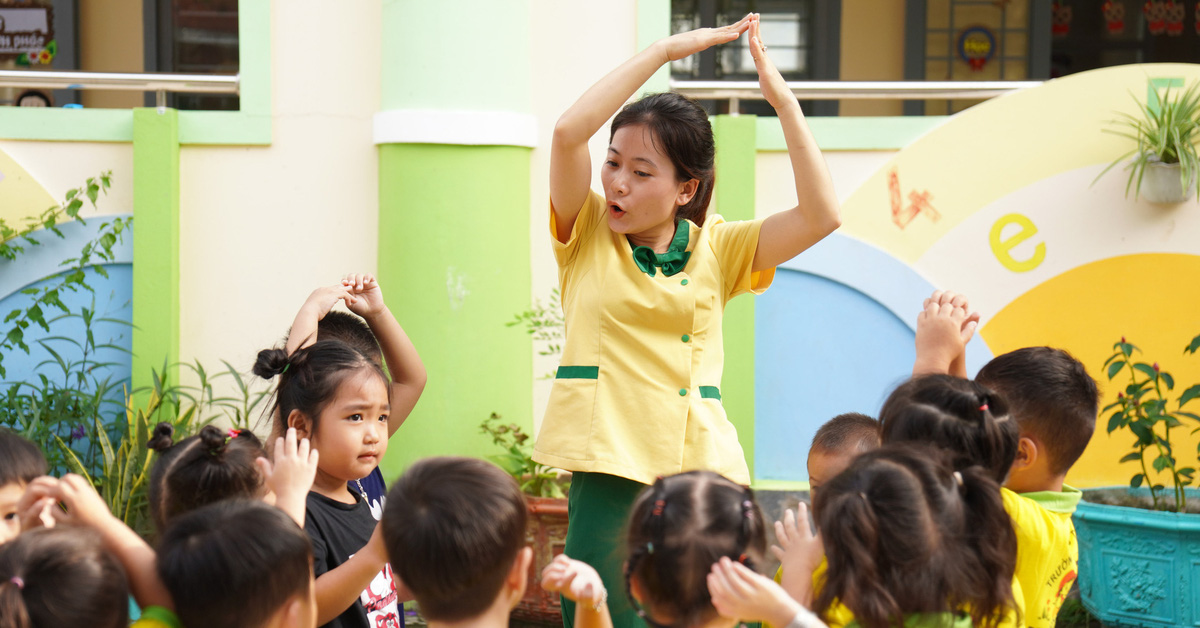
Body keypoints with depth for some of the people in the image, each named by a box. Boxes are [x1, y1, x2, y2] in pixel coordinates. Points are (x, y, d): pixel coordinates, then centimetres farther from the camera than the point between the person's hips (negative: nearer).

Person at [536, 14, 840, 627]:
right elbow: (568, 132, -11)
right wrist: (666, 50, -10)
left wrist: (782, 99, -5)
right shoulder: (587, 233, 5)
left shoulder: (715, 248, 9)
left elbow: (821, 215, -2)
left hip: (701, 466, 2)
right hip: (610, 464, -2)